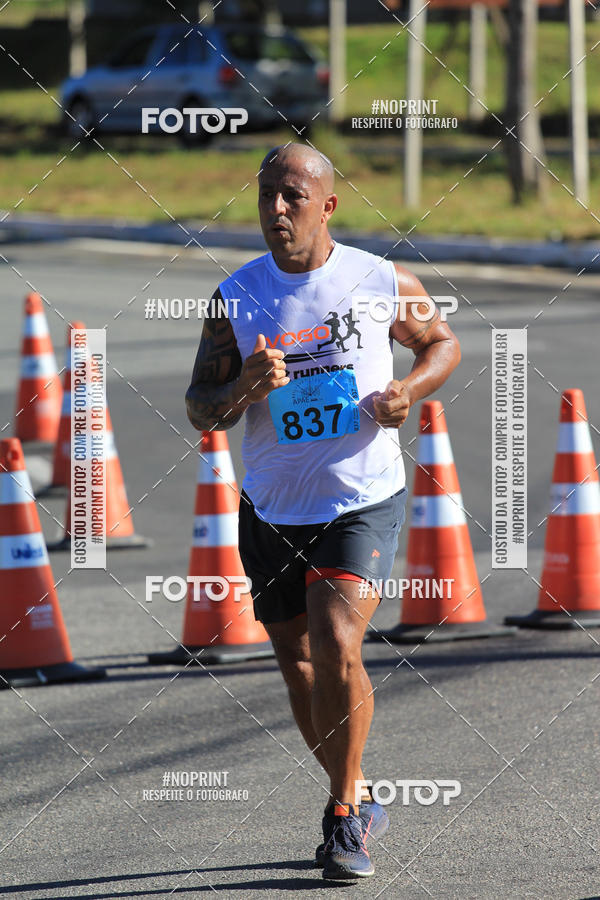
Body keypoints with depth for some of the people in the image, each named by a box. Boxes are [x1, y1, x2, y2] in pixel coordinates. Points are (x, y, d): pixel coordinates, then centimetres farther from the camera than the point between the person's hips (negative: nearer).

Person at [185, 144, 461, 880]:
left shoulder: (382, 283, -5)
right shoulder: (236, 298, -3)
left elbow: (441, 342, 12)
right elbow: (200, 411, -1)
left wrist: (410, 390, -8)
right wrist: (244, 387, -23)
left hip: (364, 501, -3)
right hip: (272, 511, 3)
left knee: (336, 646, -20)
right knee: (299, 667, 10)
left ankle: (344, 819, -5)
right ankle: (357, 801, 34)